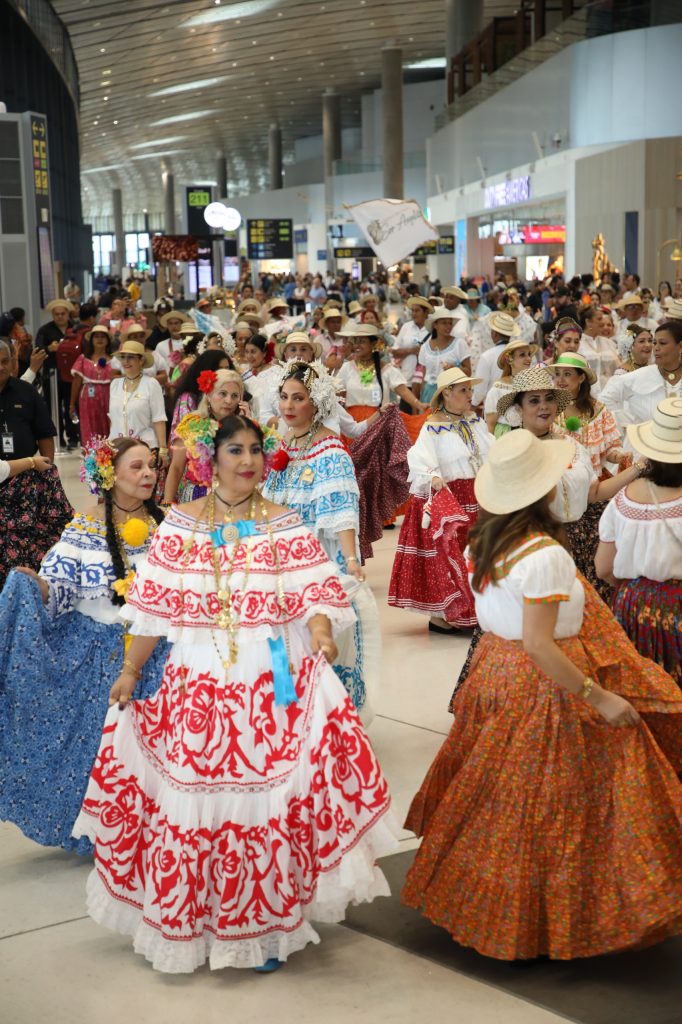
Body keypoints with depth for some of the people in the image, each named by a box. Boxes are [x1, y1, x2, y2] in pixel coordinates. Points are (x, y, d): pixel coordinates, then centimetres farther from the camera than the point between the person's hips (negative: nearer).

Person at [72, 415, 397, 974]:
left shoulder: (287, 525, 4)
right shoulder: (179, 524, 6)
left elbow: (315, 592, -4)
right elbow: (155, 605, 8)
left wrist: (321, 634, -25)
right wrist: (130, 671, 9)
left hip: (271, 686, -1)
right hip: (198, 685, 1)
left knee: (269, 796, -1)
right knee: (193, 795, 4)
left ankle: (267, 926, 16)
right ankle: (191, 920, 23)